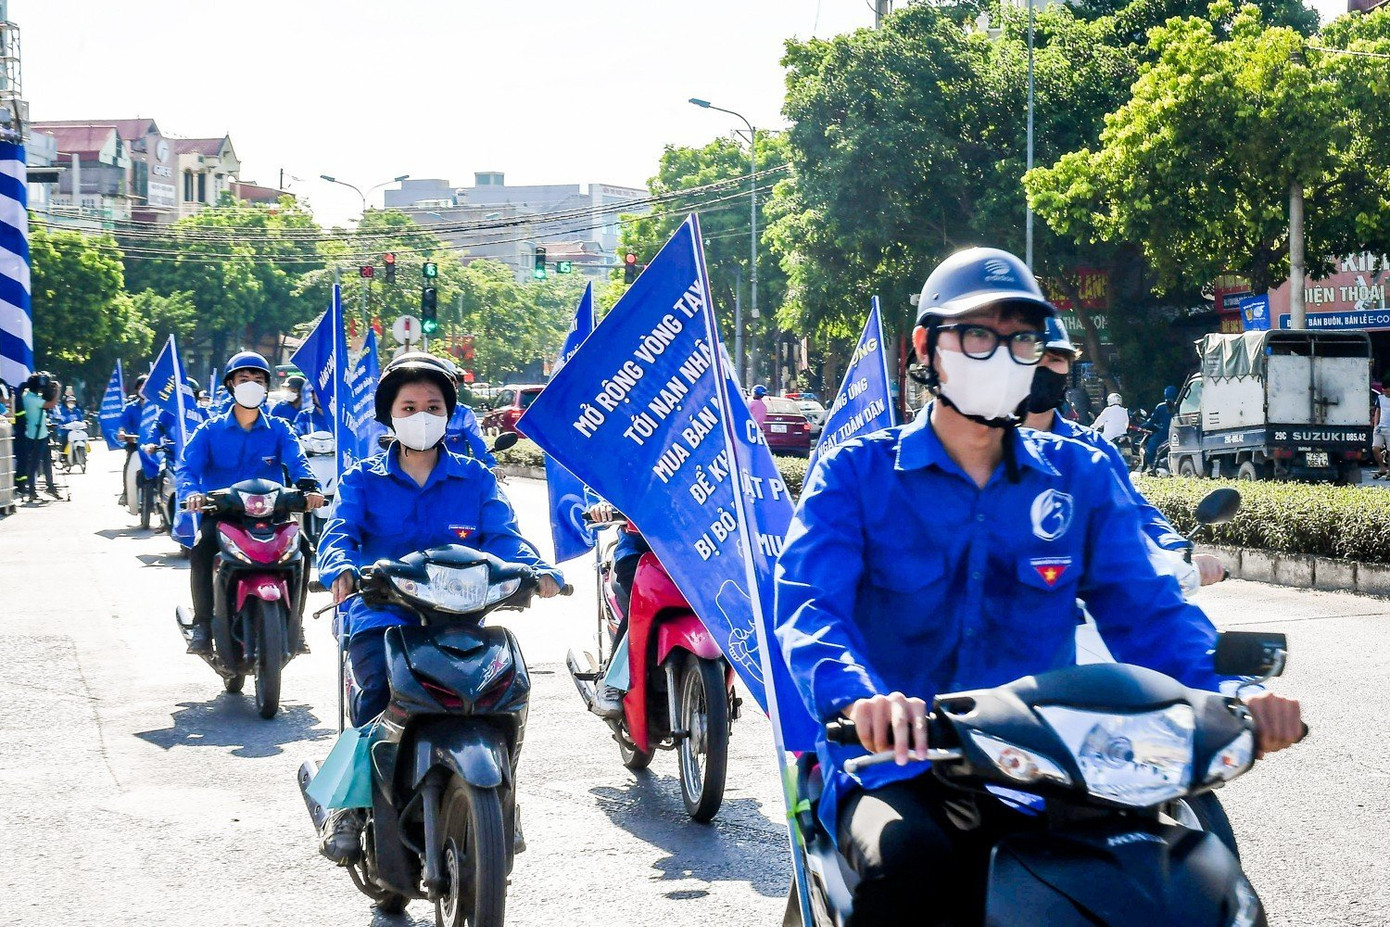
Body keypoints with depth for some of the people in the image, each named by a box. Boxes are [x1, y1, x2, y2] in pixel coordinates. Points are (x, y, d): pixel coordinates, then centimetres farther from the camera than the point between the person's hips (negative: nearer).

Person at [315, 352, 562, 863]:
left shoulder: (475, 479, 15)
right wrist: (341, 569, -30)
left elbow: (502, 533, -1)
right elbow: (339, 532, -4)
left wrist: (537, 569, -24)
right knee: (381, 689, -32)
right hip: (380, 615, -1)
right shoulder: (362, 480, 13)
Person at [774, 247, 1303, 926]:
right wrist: (861, 695, -35)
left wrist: (1227, 693, -18)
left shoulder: (1080, 478, 13)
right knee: (908, 854, -37)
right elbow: (808, 605, -12)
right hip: (893, 766, -3)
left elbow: (1144, 610, 4)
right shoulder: (857, 473, 4)